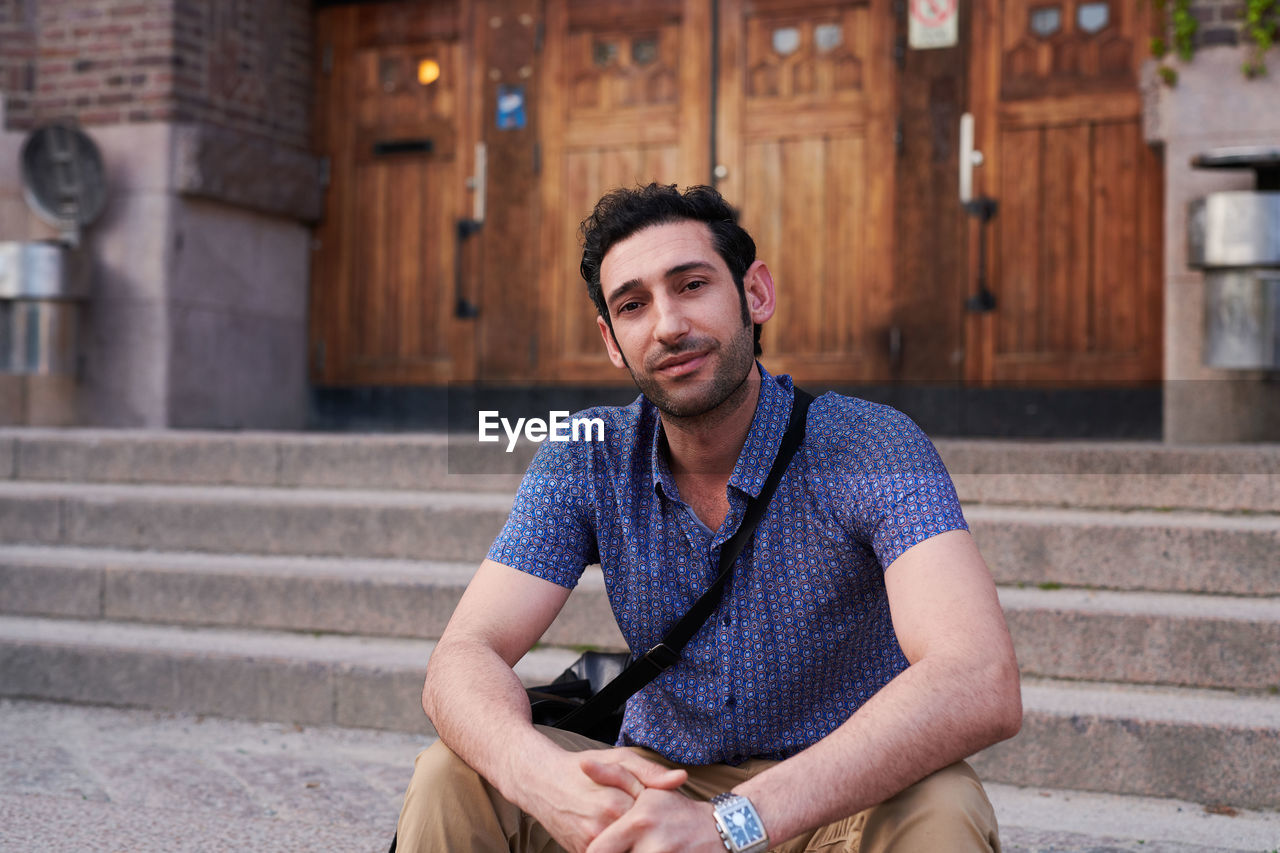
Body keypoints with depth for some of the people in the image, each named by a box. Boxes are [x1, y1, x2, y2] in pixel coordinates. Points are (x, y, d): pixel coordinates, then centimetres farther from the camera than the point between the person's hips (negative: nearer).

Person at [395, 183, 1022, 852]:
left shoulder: (869, 448, -19)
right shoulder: (585, 463, -6)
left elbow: (981, 685, -34)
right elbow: (464, 656, -13)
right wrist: (547, 778, -38)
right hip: (660, 787, 2)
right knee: (451, 779, -22)